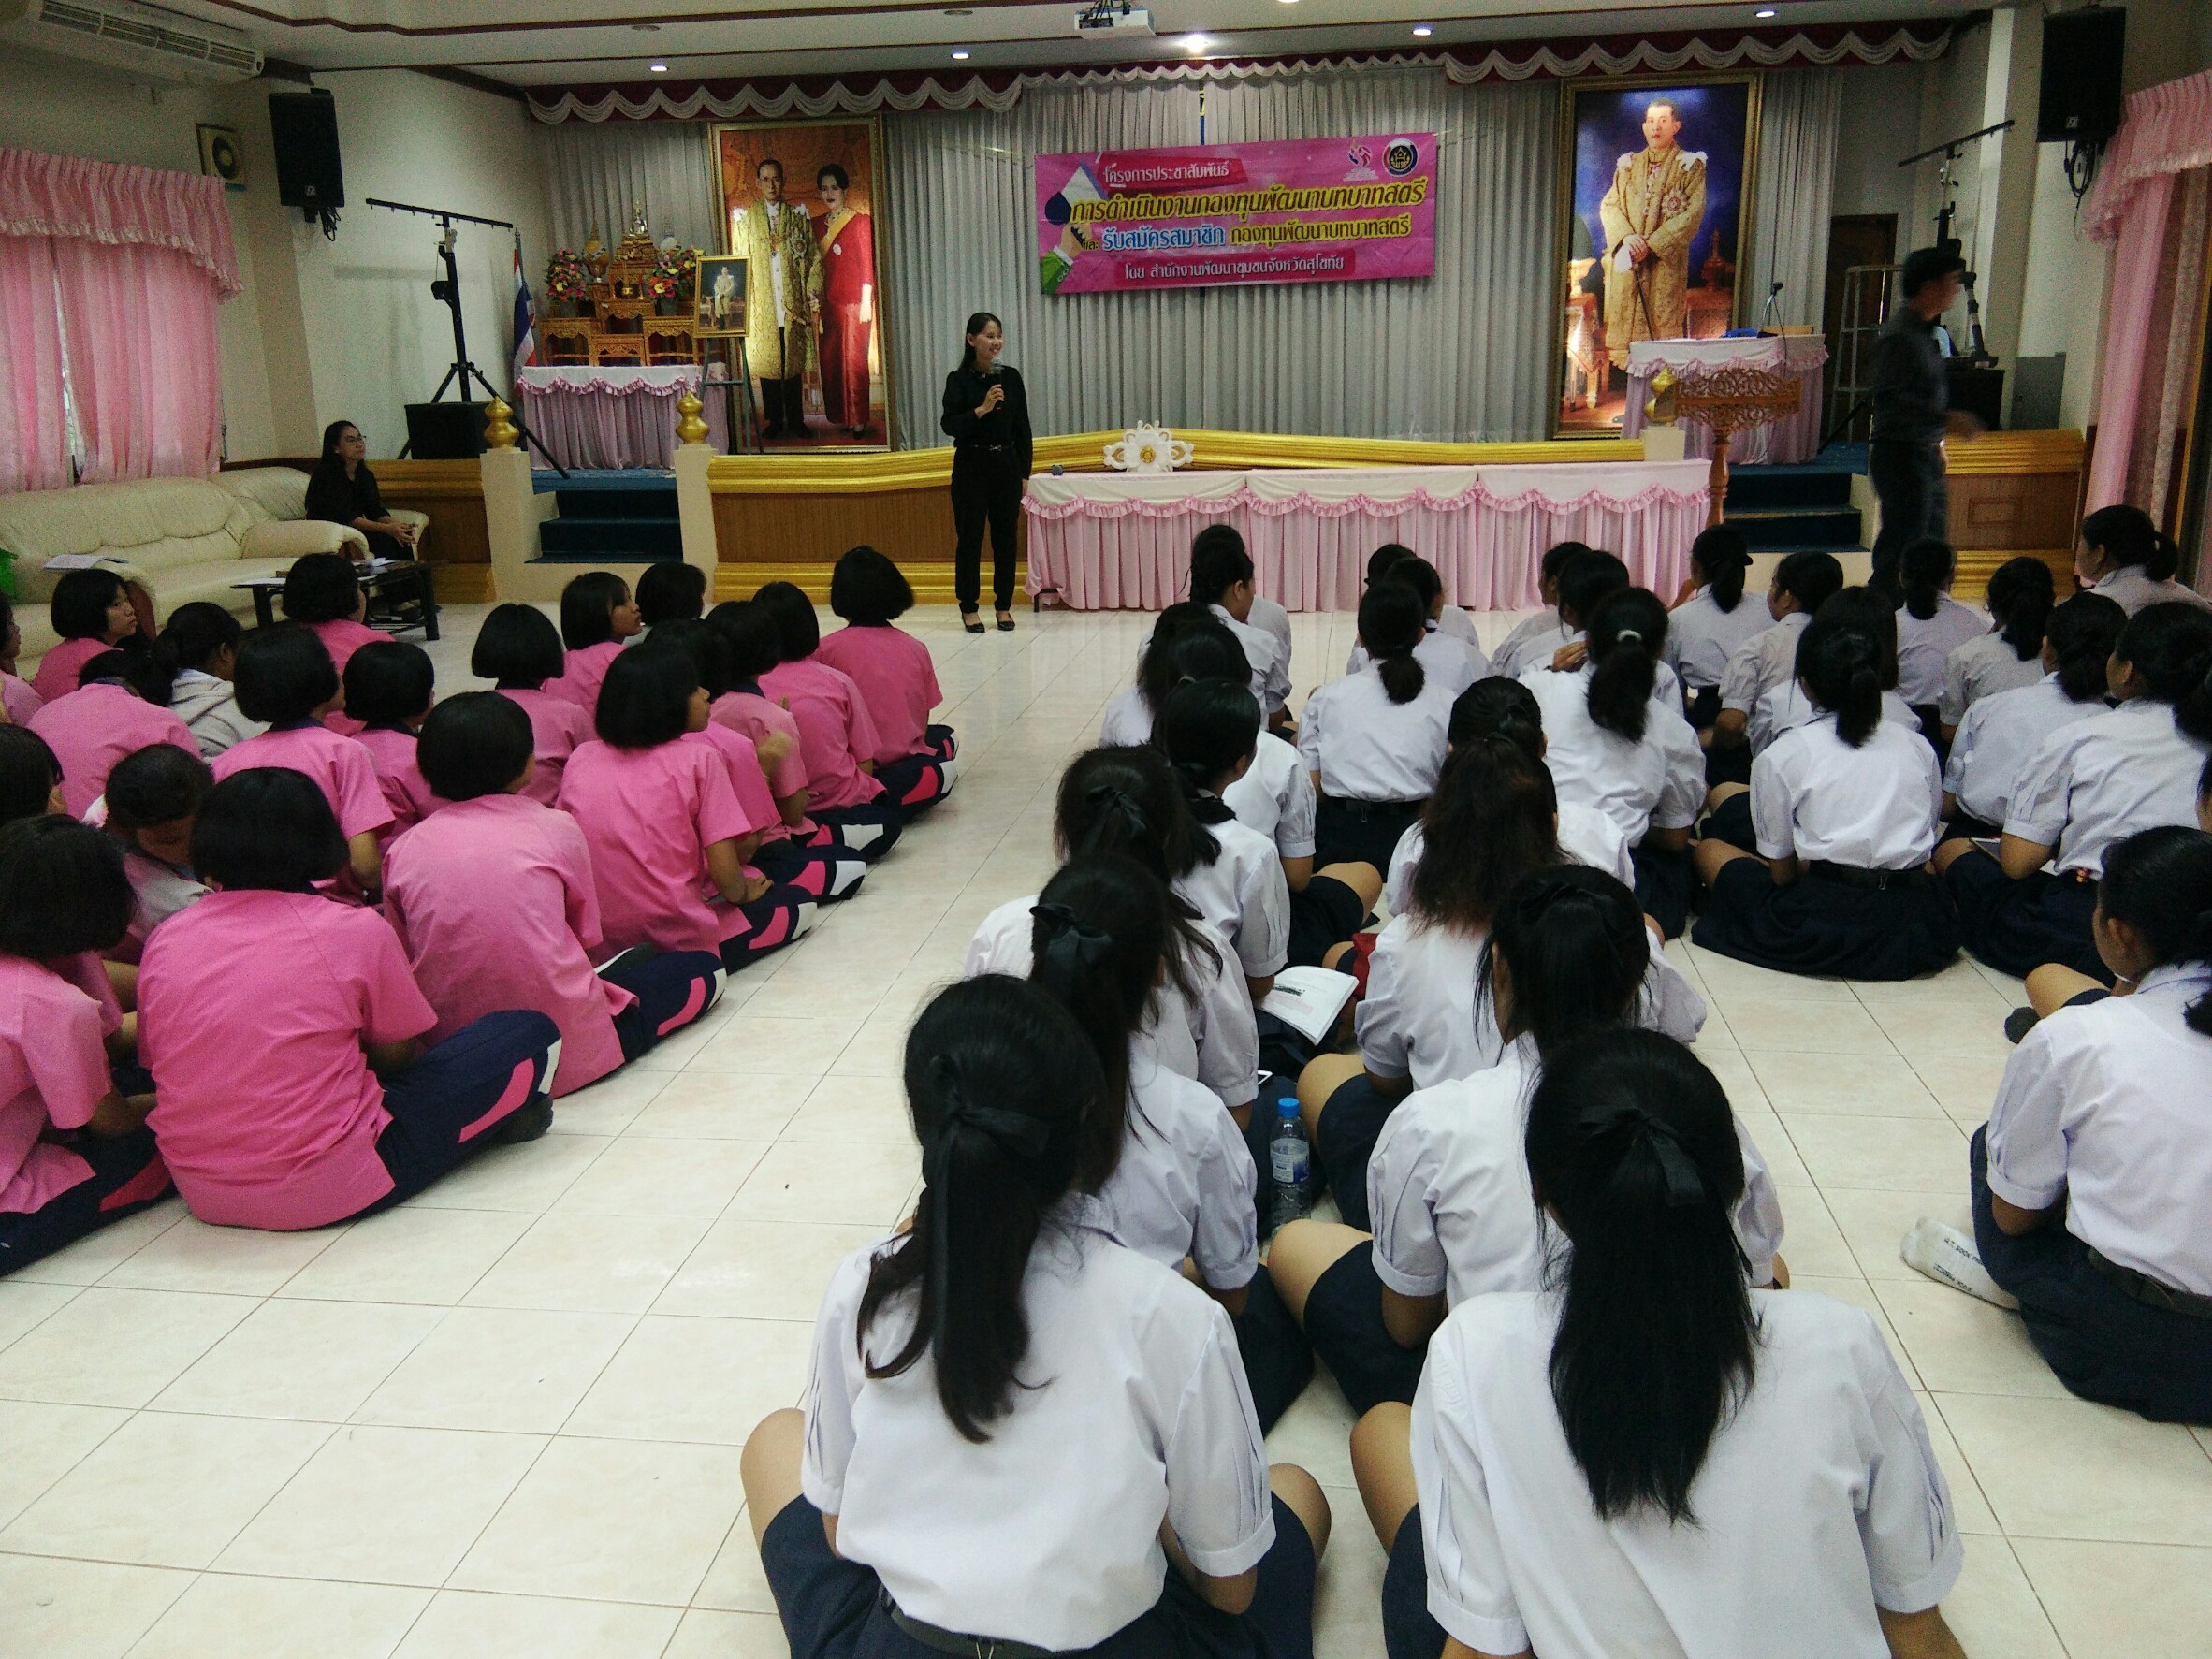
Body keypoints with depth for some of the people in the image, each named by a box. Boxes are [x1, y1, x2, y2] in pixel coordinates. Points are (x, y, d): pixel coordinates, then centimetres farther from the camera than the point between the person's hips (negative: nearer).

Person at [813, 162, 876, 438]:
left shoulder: (861, 221, -3)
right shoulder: (818, 224, 13)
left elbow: (867, 263, -6)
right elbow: (816, 265, 15)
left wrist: (866, 302, -11)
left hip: (854, 301, -6)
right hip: (827, 301, 6)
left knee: (854, 359, -5)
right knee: (829, 360, 6)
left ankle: (858, 421, 1)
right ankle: (840, 418, 14)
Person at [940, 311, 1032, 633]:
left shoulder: (1011, 377, 5)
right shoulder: (959, 379, -4)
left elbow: (1022, 428, 8)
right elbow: (948, 425, -11)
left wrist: (1024, 473, 5)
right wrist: (982, 409, -23)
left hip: (1007, 466, 3)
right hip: (971, 467, -3)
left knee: (1006, 537, 6)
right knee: (970, 538, 2)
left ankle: (1003, 606, 17)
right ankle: (969, 608, 12)